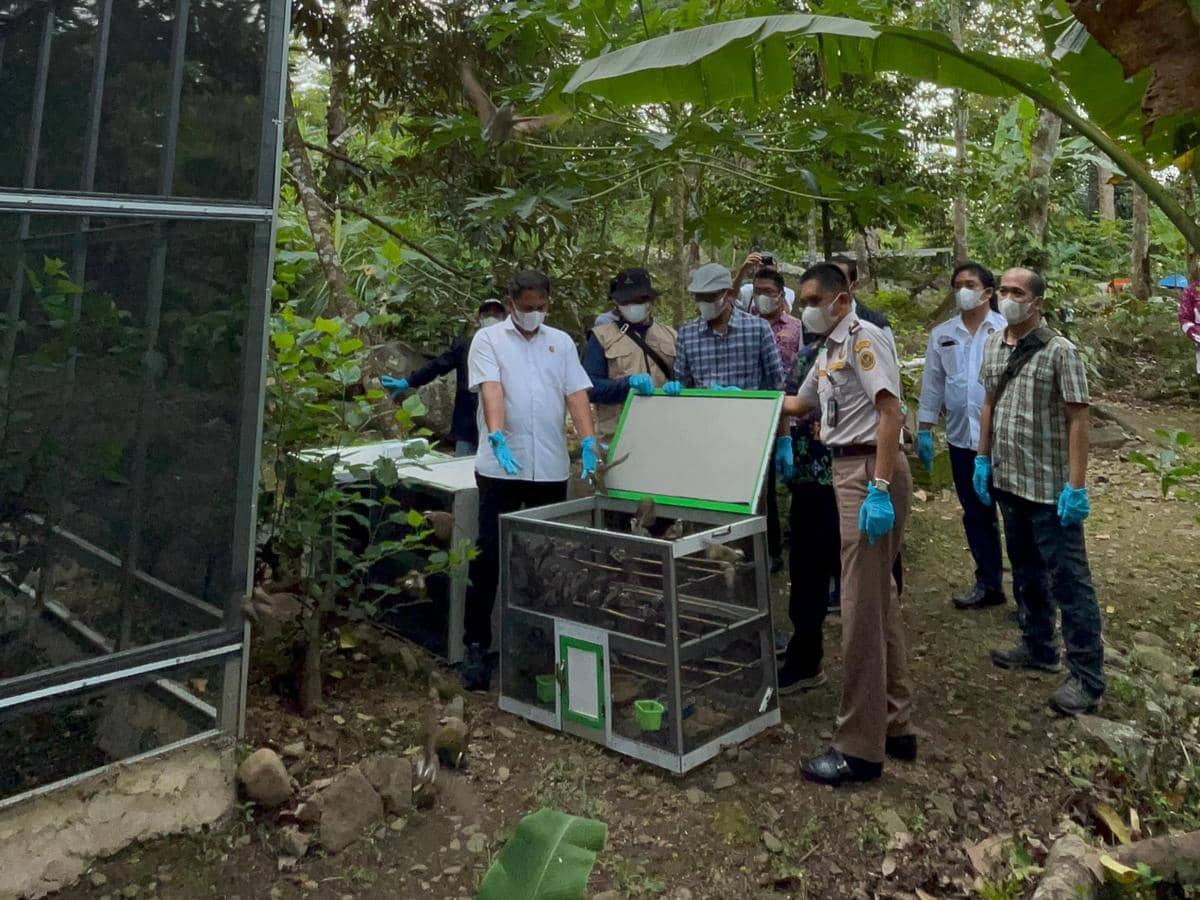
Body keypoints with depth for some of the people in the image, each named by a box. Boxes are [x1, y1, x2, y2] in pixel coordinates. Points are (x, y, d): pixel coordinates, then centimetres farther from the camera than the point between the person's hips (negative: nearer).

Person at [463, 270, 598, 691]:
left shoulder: (561, 342, 12)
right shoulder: (488, 339, 2)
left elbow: (576, 393, 4)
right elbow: (491, 391, -14)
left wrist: (589, 442, -11)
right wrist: (497, 436, -31)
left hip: (551, 467, 4)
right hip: (500, 467, -3)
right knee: (488, 557, -2)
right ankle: (476, 646, 6)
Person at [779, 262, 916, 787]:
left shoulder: (864, 338, -10)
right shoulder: (828, 351, 19)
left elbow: (890, 412, -20)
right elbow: (801, 404, 34)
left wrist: (877, 488, -26)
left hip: (870, 471, -10)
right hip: (848, 470, 10)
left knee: (861, 610, -7)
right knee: (877, 602, 15)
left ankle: (860, 748, 2)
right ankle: (894, 724, 27)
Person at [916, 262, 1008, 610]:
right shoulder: (941, 335, 8)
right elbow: (932, 384, 10)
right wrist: (924, 430, 8)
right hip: (961, 438, 4)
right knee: (976, 515, 13)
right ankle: (988, 583, 26)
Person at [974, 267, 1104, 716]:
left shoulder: (1060, 351, -14)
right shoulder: (993, 345, 5)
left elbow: (1078, 420, -15)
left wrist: (1076, 487, -18)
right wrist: (982, 460, 12)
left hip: (1050, 488, -7)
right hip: (1008, 481, 7)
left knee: (1068, 579, 0)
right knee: (1026, 571, 19)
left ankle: (1087, 676, 10)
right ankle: (1038, 646, 35)